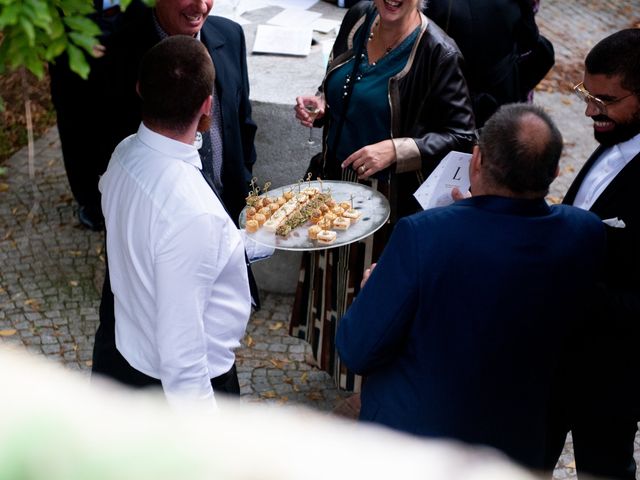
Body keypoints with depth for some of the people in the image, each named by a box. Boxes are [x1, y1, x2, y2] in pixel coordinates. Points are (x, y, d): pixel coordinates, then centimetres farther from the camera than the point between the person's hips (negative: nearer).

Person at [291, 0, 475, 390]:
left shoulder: (437, 53, -21)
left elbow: (461, 136, -16)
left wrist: (396, 150, -28)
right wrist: (320, 103, -8)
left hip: (392, 196, -6)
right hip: (337, 180, 6)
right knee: (336, 277, 22)